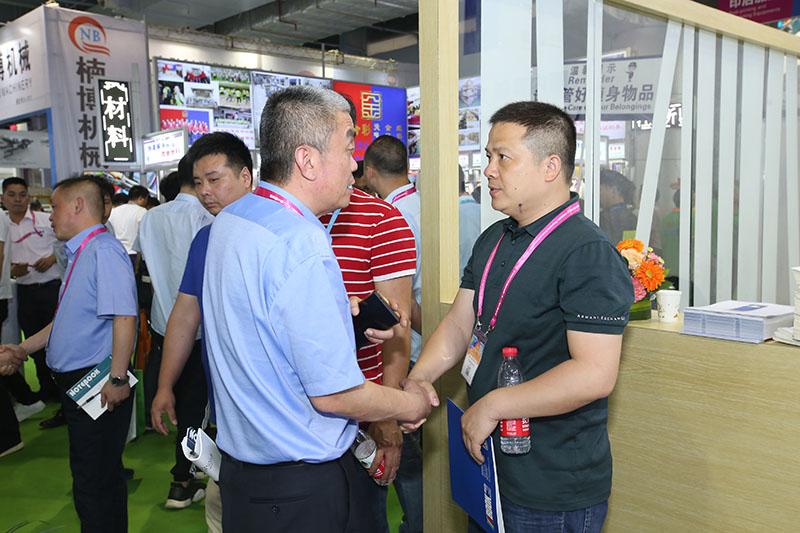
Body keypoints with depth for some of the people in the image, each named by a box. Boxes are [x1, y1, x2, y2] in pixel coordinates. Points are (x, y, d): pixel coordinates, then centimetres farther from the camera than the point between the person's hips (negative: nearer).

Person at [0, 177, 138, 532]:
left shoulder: (104, 251, -18)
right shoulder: (81, 253, 14)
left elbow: (124, 317, -27)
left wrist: (117, 379, -27)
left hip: (97, 385, -10)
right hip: (76, 380, 10)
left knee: (95, 481, 0)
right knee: (102, 473, 20)